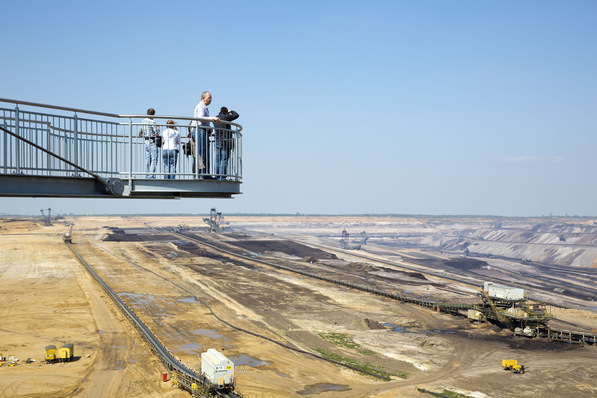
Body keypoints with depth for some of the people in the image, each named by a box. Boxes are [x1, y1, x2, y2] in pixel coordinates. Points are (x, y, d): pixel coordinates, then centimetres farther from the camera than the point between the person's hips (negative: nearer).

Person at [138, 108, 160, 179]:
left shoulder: (142, 121, 9)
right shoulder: (152, 122, -13)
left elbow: (139, 133, 15)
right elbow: (157, 134, -11)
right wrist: (158, 128, 8)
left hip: (146, 142, 7)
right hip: (153, 142, -7)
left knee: (147, 160, 9)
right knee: (154, 160, -6)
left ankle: (147, 177, 9)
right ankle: (151, 176, -12)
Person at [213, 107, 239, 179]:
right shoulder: (226, 117, -6)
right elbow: (236, 115, 3)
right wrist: (231, 111, 24)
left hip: (217, 141, 6)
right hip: (225, 141, -6)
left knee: (218, 160, 7)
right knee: (224, 160, -7)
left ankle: (217, 177, 5)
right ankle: (222, 177, -10)